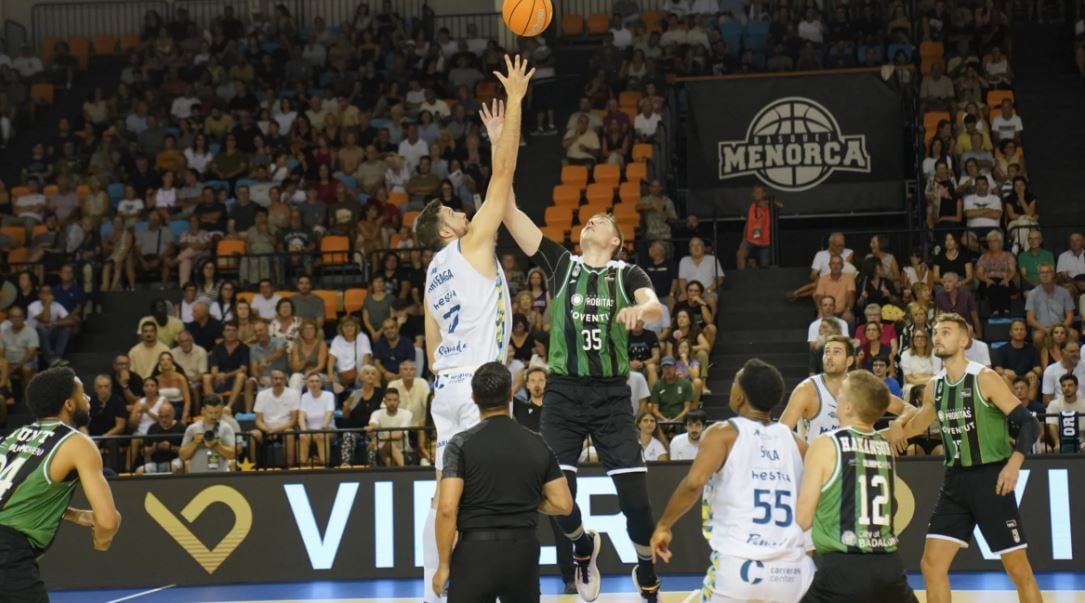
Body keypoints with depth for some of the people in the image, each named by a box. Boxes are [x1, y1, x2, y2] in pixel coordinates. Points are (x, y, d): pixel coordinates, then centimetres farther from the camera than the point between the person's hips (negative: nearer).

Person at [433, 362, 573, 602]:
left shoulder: (462, 444, -7)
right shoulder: (537, 444, 5)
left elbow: (447, 509, -13)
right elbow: (563, 505, 5)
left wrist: (443, 565, -5)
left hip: (476, 550, -4)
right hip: (524, 550, 4)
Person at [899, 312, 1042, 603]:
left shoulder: (984, 379, -11)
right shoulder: (934, 386, 7)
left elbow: (1029, 423, -15)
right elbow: (915, 426, 26)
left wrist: (1015, 462, -30)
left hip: (990, 478, -6)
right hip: (955, 481, 6)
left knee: (1018, 569, -2)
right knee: (932, 566, 0)